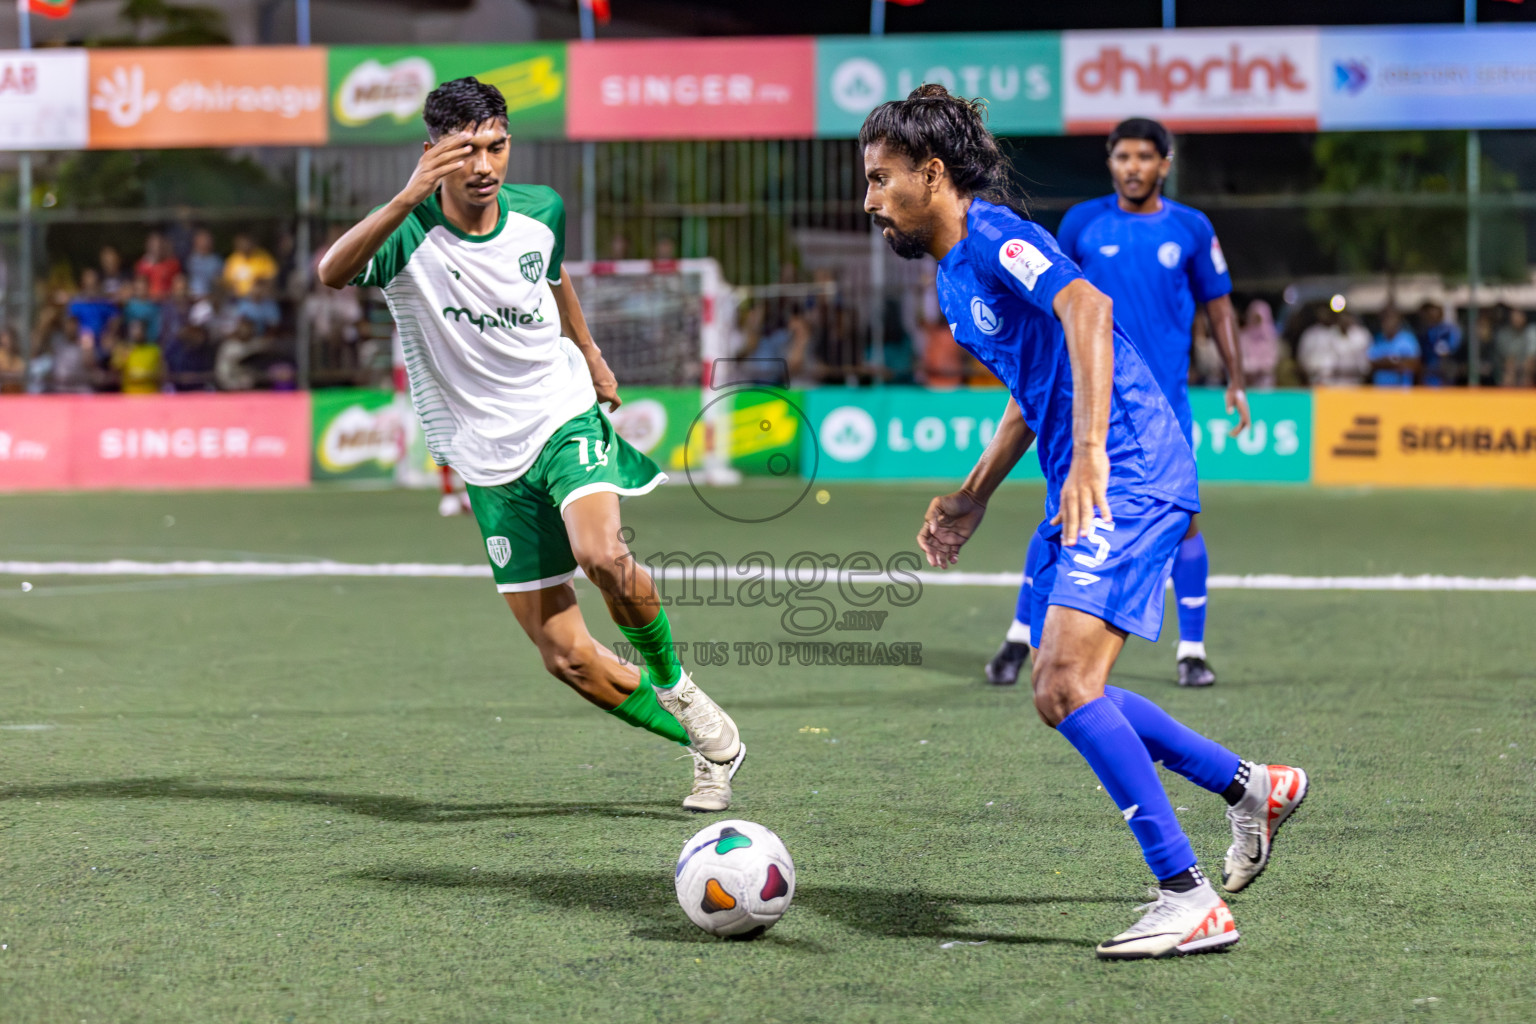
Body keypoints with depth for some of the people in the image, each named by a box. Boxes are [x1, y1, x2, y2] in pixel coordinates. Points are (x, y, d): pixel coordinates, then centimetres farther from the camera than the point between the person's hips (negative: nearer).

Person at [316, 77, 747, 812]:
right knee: (567, 658, -3)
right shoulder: (411, 235, -16)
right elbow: (332, 274, -39)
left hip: (565, 417, 1)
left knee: (602, 556, -32)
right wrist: (408, 199, -51)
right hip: (489, 462, -1)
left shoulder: (541, 211, -3)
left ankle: (673, 681, -3)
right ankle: (707, 743, 17)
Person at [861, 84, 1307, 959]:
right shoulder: (954, 271, 19)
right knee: (1061, 694, 14)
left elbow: (1085, 308, -28)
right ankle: (1253, 787, 28)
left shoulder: (990, 232, -11)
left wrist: (1090, 455, -37)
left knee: (1067, 684, -19)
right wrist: (974, 496, 29)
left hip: (1130, 475, -11)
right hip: (1082, 489, 11)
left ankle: (1191, 901, -16)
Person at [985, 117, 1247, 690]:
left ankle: (1192, 650, 7)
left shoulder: (1191, 229, 3)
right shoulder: (1082, 223, 2)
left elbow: (1218, 305, 11)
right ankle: (1020, 637, 9)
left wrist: (1235, 382, 7)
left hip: (1164, 402, 0)